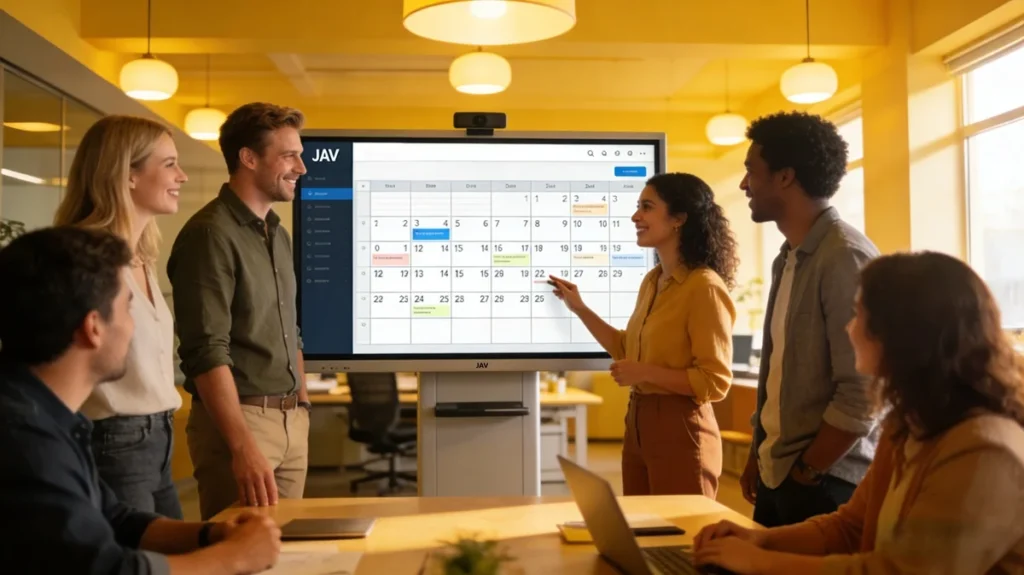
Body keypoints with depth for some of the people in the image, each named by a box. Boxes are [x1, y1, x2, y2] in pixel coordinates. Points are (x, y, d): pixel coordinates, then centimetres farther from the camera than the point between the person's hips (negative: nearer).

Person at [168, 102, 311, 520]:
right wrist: (243, 447, -26)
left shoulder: (278, 234, 14)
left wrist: (302, 406, 16)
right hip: (238, 419, -8)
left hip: (292, 421, 8)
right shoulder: (210, 234, -13)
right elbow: (207, 351, -20)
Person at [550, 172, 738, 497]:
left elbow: (715, 382, -17)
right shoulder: (652, 281, 8)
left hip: (680, 431, -8)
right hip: (637, 424, 8)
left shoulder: (704, 287, -16)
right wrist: (579, 309, 14)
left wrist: (646, 373, -20)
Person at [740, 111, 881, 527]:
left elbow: (861, 394, -21)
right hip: (776, 473, 8)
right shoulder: (788, 258, 10)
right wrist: (758, 456, 13)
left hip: (826, 482, -8)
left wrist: (808, 472, -12)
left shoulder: (845, 257, -17)